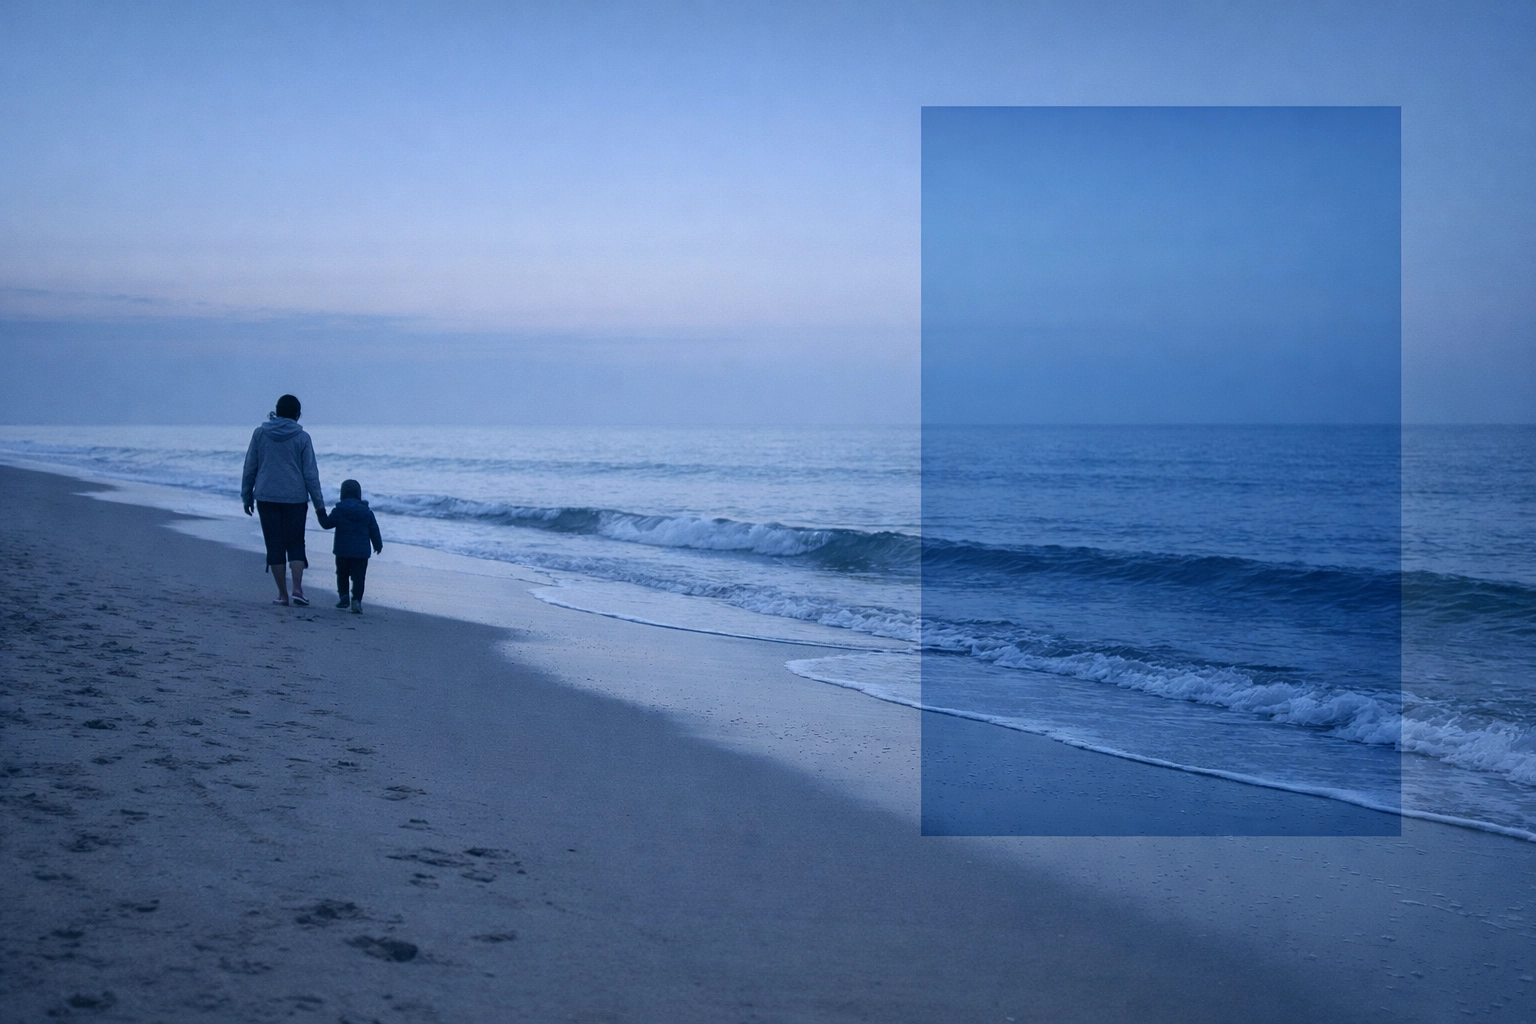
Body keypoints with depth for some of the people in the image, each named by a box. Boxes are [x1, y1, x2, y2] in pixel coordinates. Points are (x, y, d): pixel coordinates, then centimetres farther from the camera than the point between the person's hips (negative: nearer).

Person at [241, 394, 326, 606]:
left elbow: (249, 468, 6)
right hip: (295, 499, -1)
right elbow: (310, 474, -1)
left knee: (274, 546, 5)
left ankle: (282, 594, 4)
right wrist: (319, 503, 4)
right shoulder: (302, 438, -1)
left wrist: (246, 496, 14)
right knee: (296, 544, 7)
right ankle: (297, 588, -9)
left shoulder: (260, 434, 3)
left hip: (266, 498, 1)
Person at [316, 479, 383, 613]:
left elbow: (327, 524, 1)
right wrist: (378, 545, 21)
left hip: (343, 551, -1)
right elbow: (374, 530, 9)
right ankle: (356, 600, -14)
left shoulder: (338, 511, -4)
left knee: (342, 574, 18)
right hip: (361, 552, 1)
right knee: (358, 577, 0)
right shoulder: (367, 512, 3)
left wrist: (320, 514, 16)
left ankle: (344, 596, 9)